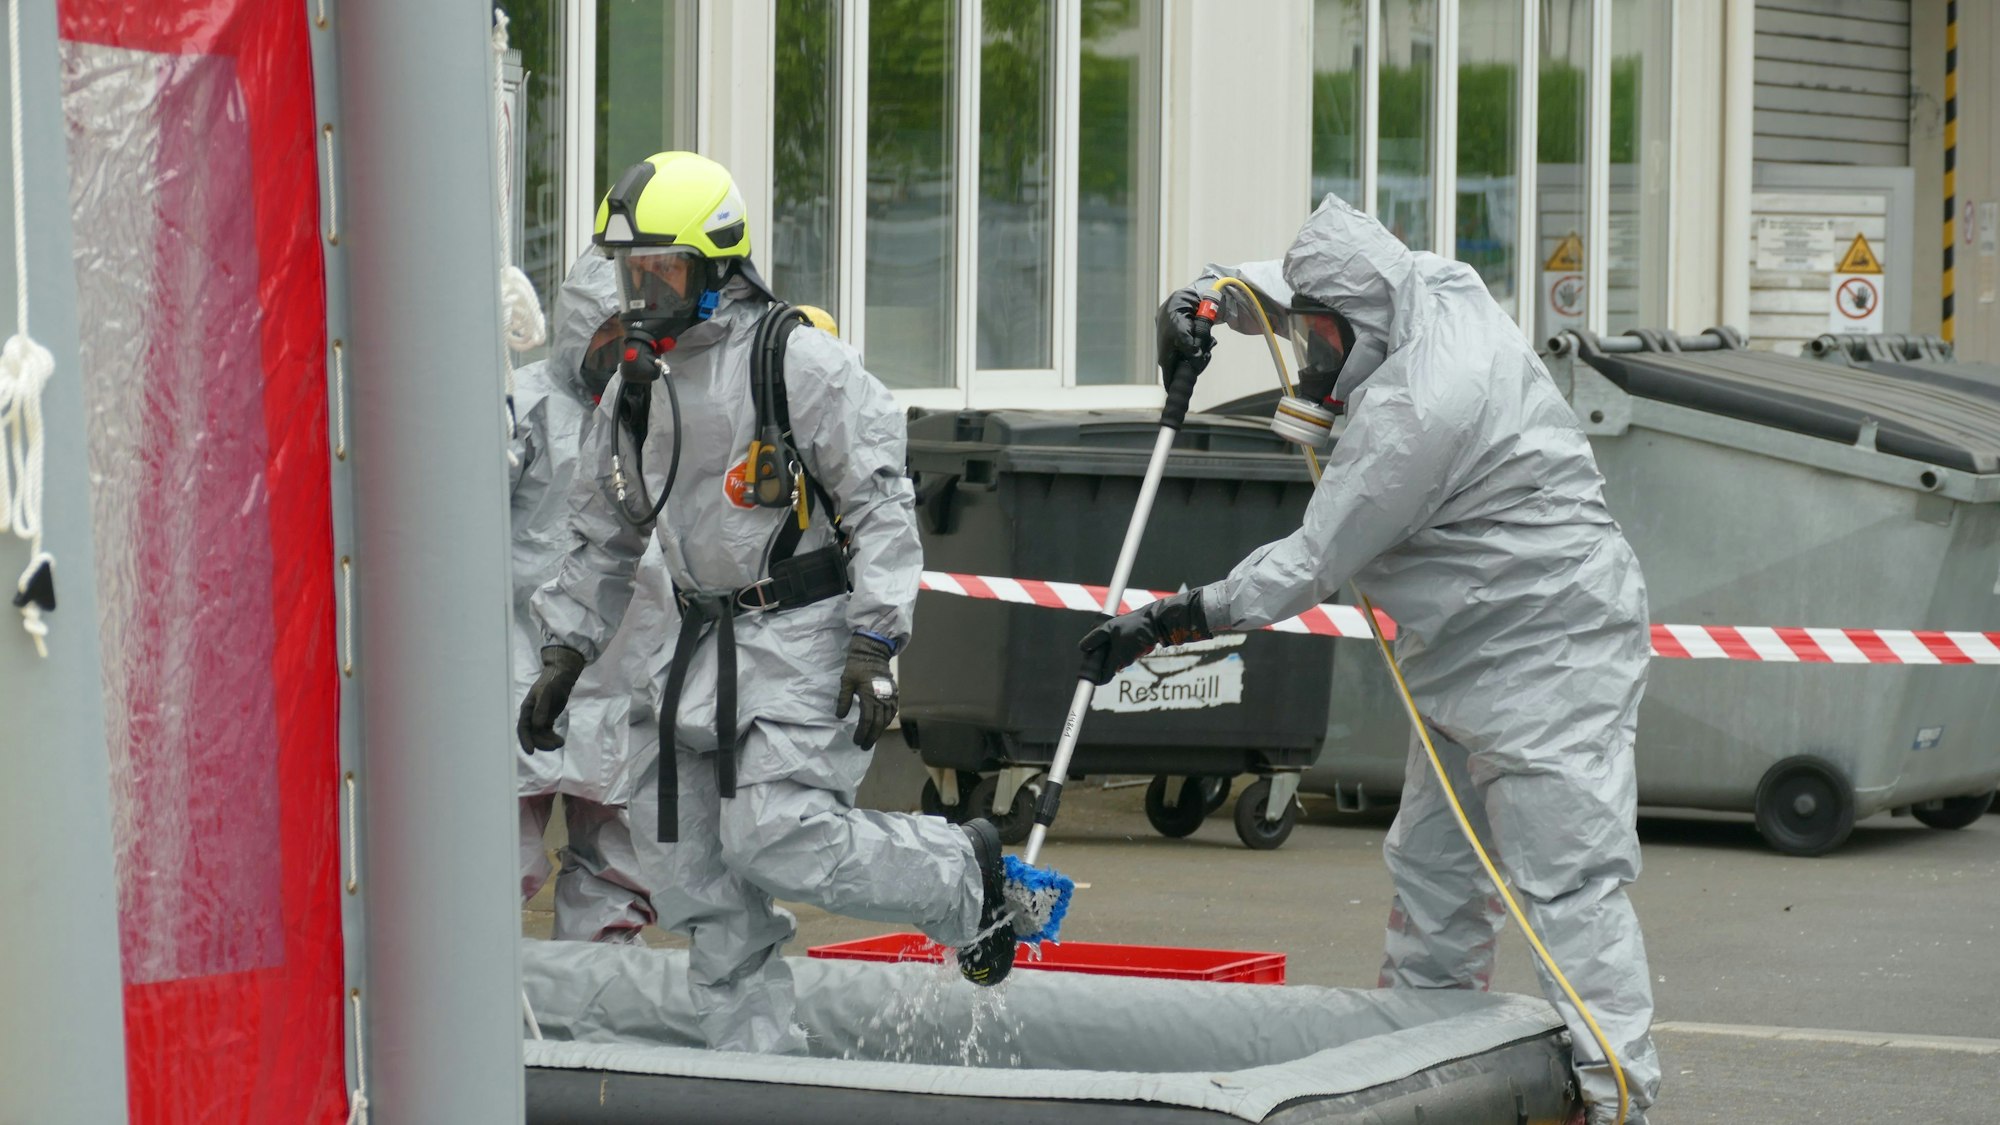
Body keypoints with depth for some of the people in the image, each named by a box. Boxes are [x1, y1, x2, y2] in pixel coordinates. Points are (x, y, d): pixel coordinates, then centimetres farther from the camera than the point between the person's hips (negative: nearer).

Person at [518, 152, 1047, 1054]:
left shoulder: (797, 361, -11)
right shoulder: (635, 387, 12)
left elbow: (882, 505, -13)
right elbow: (604, 538, 21)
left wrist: (873, 646, -19)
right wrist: (563, 655, 14)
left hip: (806, 634, -8)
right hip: (708, 644, 8)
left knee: (774, 837, -19)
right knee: (691, 866, 3)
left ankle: (965, 876, 5)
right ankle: (755, 1062, 12)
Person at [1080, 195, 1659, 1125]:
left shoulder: (1411, 411, -26)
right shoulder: (1440, 288, 2)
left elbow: (1315, 561, -20)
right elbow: (1302, 284, 24)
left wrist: (1173, 621, -14)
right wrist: (1209, 295, 10)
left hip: (1546, 655, -11)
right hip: (1473, 654, 11)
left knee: (1568, 881, -13)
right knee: (1431, 866, 16)